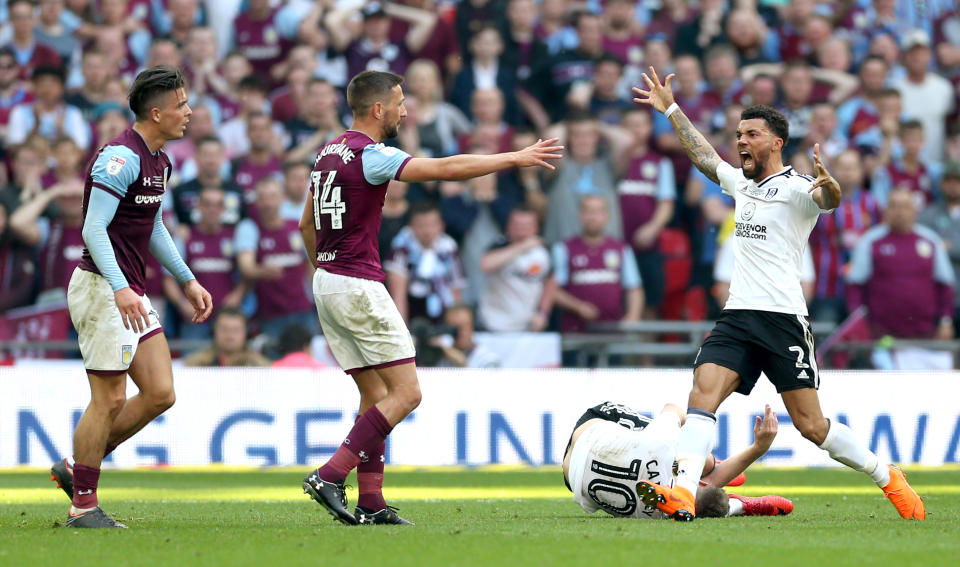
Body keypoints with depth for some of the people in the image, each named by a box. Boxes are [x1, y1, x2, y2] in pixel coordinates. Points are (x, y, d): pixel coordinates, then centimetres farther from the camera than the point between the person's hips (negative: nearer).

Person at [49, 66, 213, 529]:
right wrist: (120, 290, -33)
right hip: (102, 288, -10)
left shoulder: (157, 160, 13)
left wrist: (188, 281, 25)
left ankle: (77, 468, 17)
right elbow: (93, 229, -23)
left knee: (160, 394, 5)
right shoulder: (122, 157, -17)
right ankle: (83, 504, 4)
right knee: (110, 399, -6)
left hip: (131, 294, 10)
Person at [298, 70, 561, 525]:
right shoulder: (370, 154, -15)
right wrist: (515, 158, -13)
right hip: (359, 286, -9)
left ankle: (370, 503, 7)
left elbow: (306, 223, 21)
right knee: (406, 392, -6)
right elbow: (446, 168, -20)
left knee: (376, 394, 12)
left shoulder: (329, 153, 13)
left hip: (326, 282, 9)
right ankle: (330, 476, -12)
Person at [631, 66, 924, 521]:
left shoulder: (796, 188, -4)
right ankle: (682, 492, -31)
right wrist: (670, 109, 41)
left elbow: (830, 200, -25)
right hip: (737, 315, 6)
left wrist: (829, 186, -48)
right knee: (703, 392, -17)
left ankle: (887, 478, 13)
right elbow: (703, 155, 36)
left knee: (811, 424, -7)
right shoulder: (740, 182, 19)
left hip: (783, 318, -6)